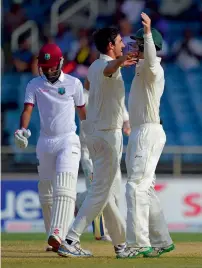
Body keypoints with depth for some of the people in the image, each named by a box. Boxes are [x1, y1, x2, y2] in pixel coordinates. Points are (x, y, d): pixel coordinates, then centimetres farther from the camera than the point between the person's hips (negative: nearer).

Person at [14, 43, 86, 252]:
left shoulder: (73, 84, 3)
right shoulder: (34, 85, 5)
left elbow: (82, 111, 13)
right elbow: (27, 109, -7)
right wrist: (22, 129, -26)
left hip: (68, 140, -3)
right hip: (45, 142, 3)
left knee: (64, 186, -20)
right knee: (45, 191, 8)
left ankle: (58, 234, -34)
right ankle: (53, 237, 19)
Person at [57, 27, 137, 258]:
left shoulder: (94, 66, 13)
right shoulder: (108, 65, -15)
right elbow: (108, 70, -43)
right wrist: (119, 62, -67)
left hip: (93, 133, 10)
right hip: (108, 134, -10)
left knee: (109, 189, 16)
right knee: (101, 191, -10)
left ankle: (122, 242, 25)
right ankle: (70, 241, -18)